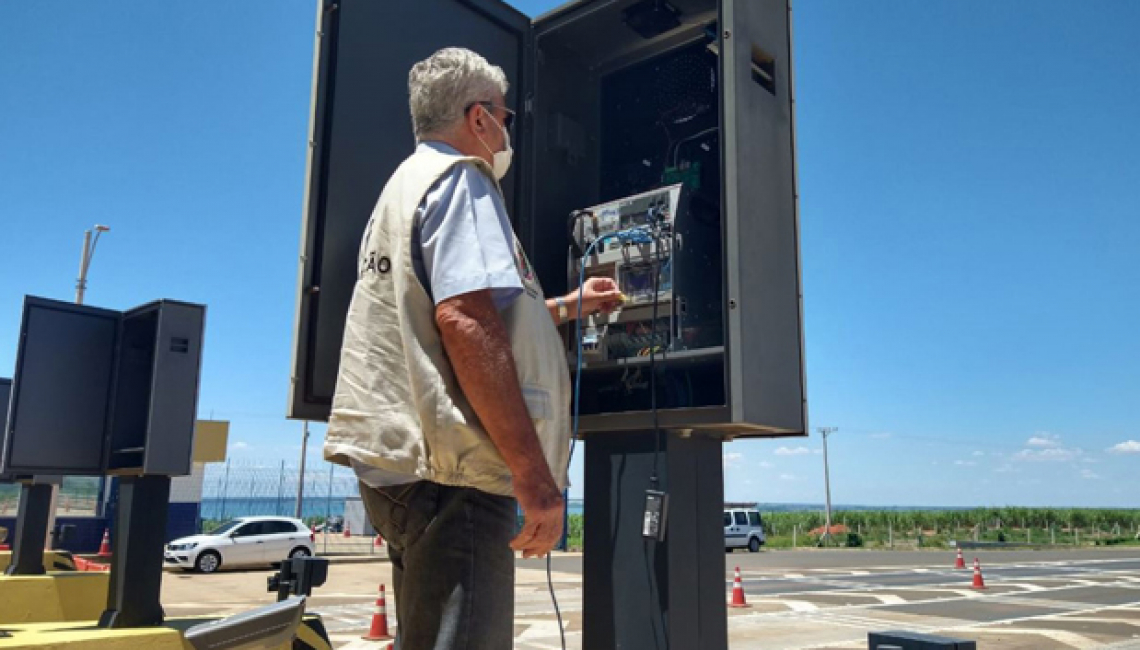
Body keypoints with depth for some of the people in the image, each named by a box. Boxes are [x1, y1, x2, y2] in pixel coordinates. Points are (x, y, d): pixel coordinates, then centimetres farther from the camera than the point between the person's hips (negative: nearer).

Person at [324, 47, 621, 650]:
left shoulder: (405, 184, 25)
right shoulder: (460, 177, -6)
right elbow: (464, 319, -22)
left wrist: (567, 306, 39)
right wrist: (536, 475, -23)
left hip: (398, 460, 11)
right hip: (447, 470, -11)